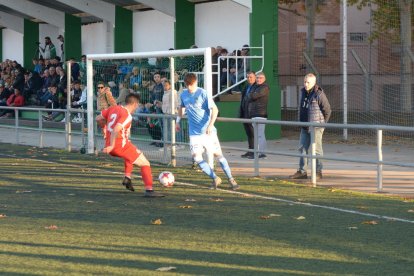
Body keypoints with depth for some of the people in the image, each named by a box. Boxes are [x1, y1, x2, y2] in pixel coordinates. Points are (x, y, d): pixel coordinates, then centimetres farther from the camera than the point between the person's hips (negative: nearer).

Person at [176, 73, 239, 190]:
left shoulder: (202, 93, -10)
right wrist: (178, 121, 22)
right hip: (194, 132, 4)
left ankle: (231, 179, 14)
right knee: (197, 157, -9)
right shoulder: (183, 94, 5)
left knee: (218, 154, 0)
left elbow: (214, 109, -13)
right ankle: (215, 179, 6)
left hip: (208, 131, -4)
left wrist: (211, 125, -24)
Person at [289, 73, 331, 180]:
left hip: (316, 127, -8)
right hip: (305, 127, 8)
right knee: (302, 148, 8)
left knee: (316, 149, -2)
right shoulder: (303, 92, 10)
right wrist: (301, 122, 17)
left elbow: (327, 110, -10)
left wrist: (322, 123, -2)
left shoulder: (319, 94, -13)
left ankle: (318, 172, 5)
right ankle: (302, 172, 13)